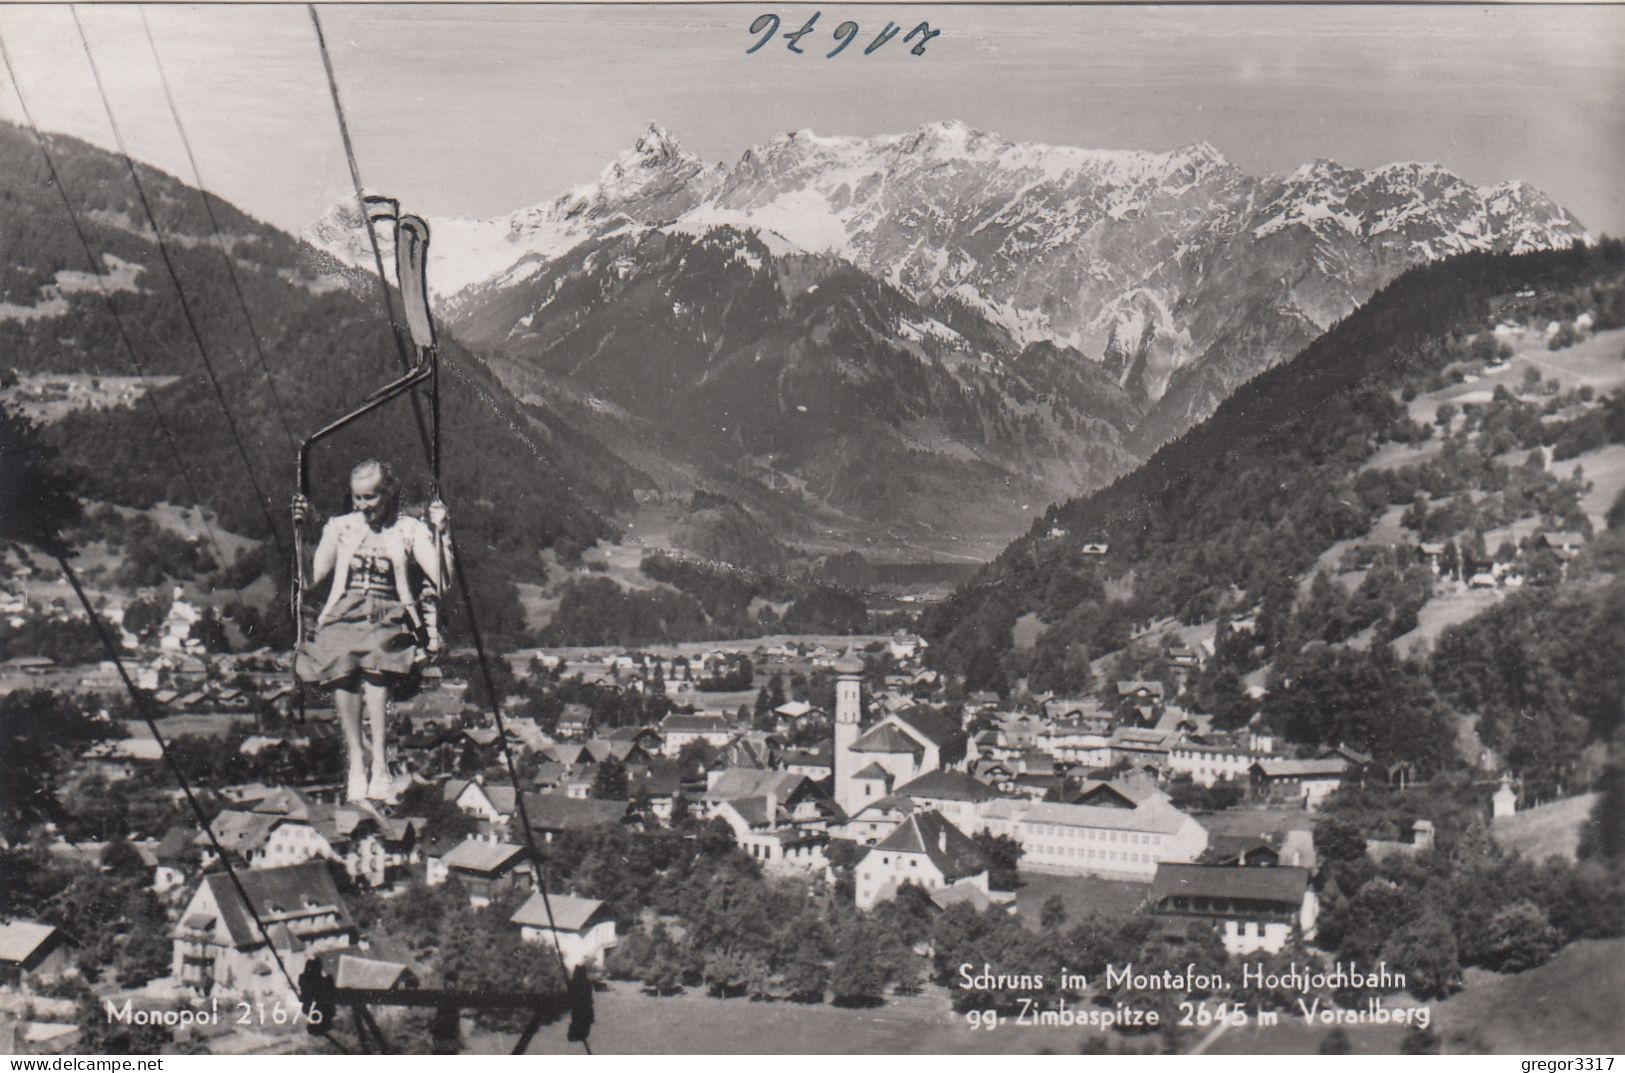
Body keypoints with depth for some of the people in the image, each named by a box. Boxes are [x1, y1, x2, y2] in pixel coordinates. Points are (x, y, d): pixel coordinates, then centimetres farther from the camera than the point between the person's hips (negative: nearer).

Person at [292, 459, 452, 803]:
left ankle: (378, 761, -36)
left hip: (389, 616, -2)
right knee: (341, 664, -32)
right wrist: (302, 529, 7)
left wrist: (441, 532, -12)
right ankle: (356, 760, -28)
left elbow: (441, 578, -2)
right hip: (344, 614, 2)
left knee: (375, 662, -35)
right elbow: (311, 578, 12)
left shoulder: (410, 530, 10)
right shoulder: (340, 528, 18)